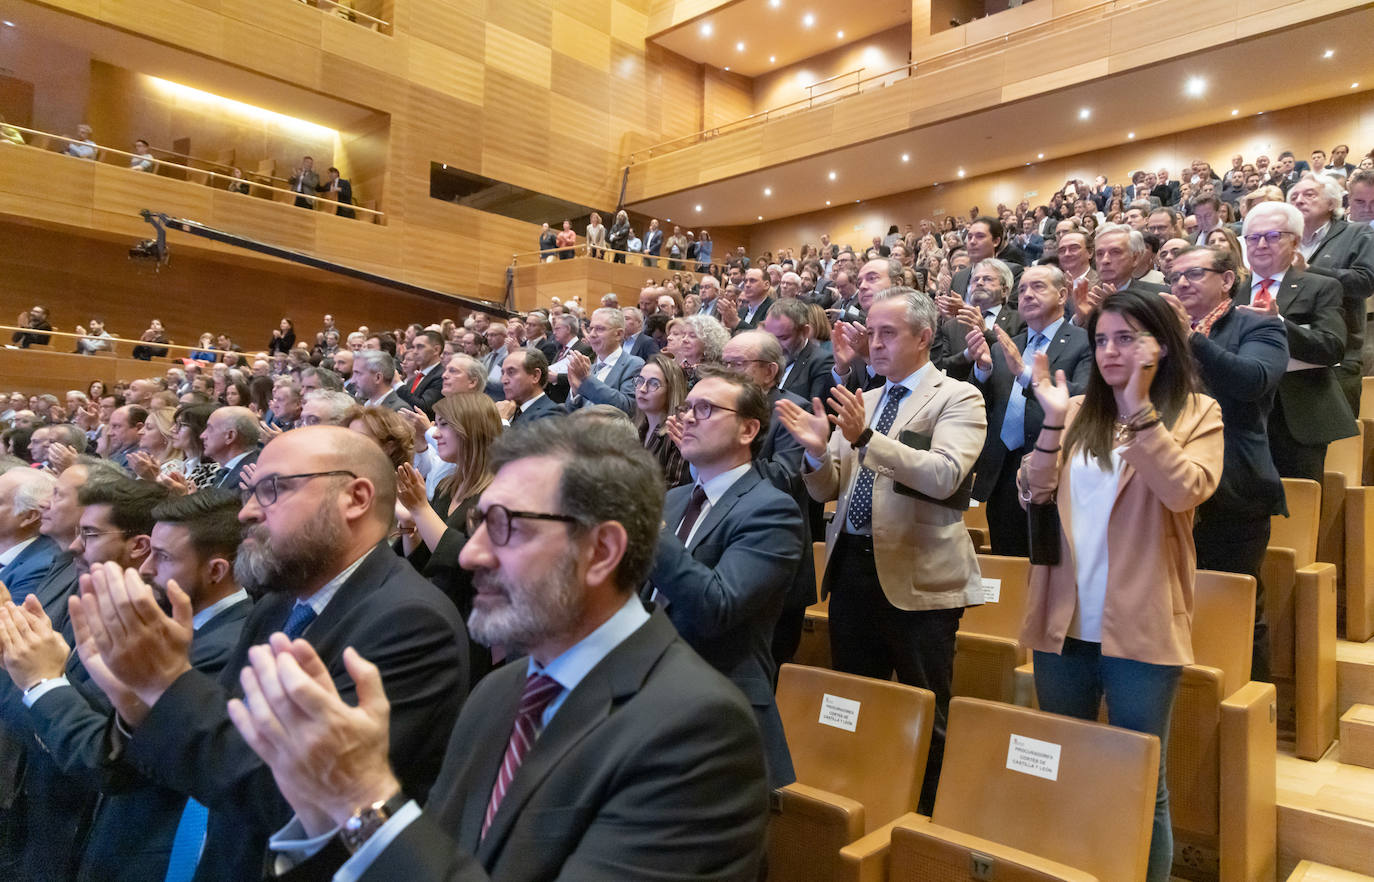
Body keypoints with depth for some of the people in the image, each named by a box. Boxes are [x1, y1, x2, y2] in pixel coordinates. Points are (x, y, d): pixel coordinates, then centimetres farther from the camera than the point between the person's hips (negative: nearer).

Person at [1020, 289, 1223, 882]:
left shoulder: (1196, 412, -1)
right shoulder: (1078, 412, 8)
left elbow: (1185, 491, -18)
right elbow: (1036, 493, 0)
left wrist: (1140, 412, -21)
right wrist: (1053, 420, -10)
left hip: (1139, 628, -4)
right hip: (1063, 623, 4)